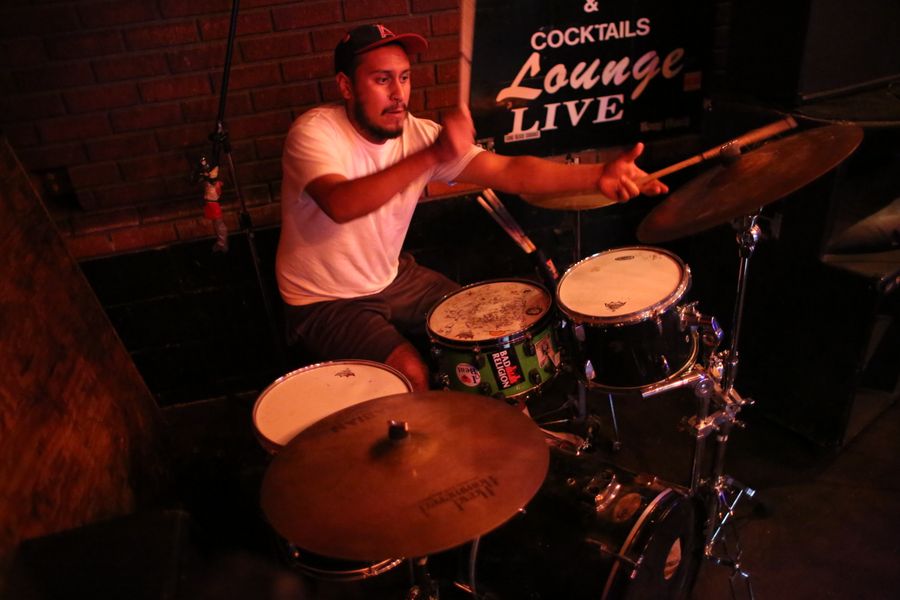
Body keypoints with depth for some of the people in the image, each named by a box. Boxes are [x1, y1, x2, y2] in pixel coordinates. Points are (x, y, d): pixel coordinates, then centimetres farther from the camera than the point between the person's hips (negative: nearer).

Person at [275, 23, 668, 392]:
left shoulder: (419, 134, -9)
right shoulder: (315, 132, -21)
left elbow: (507, 171, -21)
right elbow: (341, 205, -42)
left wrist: (596, 176, -36)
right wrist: (433, 155, -50)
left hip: (393, 278, 6)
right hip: (325, 302, -5)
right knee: (413, 375, -22)